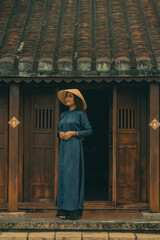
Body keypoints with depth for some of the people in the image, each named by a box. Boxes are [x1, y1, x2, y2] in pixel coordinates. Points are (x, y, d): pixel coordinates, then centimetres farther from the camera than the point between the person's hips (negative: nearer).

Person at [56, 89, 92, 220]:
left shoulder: (80, 114, -1)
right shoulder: (63, 114, 16)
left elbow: (89, 130, -3)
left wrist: (73, 133, -12)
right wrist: (60, 133, 1)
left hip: (75, 146, -6)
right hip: (63, 146, 6)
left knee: (73, 175, -8)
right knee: (63, 176, 3)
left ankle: (75, 210, -4)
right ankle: (64, 210, 6)